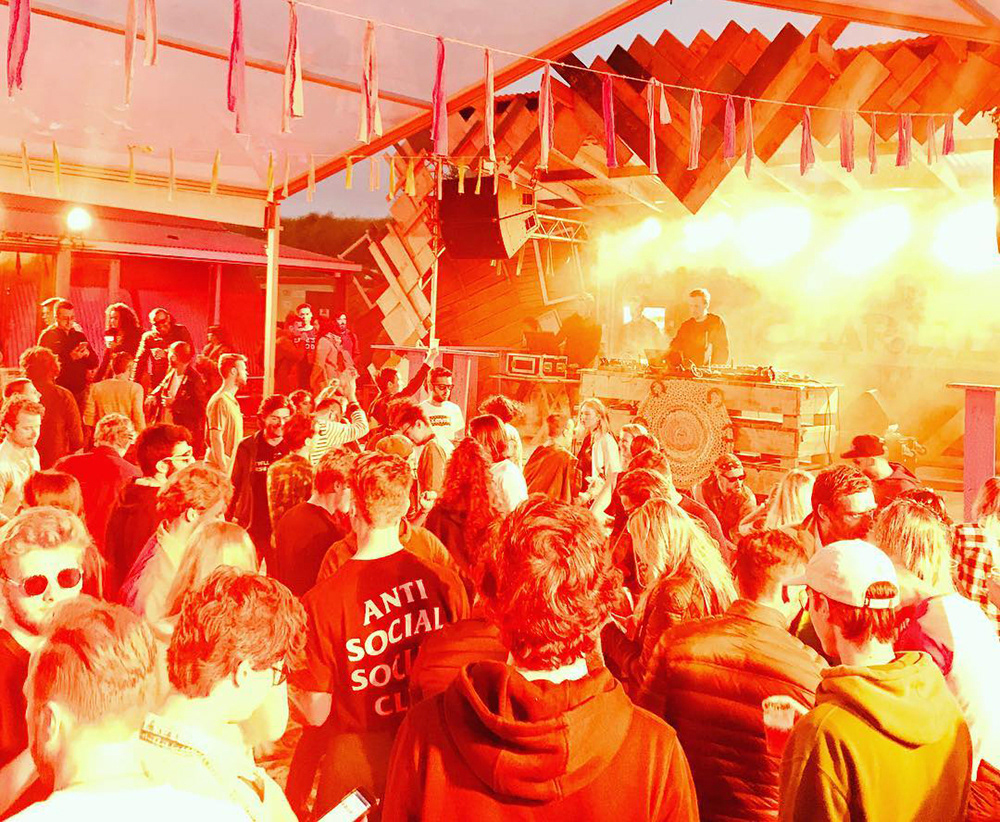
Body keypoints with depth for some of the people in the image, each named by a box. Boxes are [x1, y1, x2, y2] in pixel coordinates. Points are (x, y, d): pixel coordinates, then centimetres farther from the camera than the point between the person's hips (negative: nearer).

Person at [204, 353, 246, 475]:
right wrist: (224, 470, -19)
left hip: (230, 467, 9)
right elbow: (216, 439, -18)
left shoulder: (232, 401, 17)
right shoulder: (220, 401, -13)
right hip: (219, 469, -9)